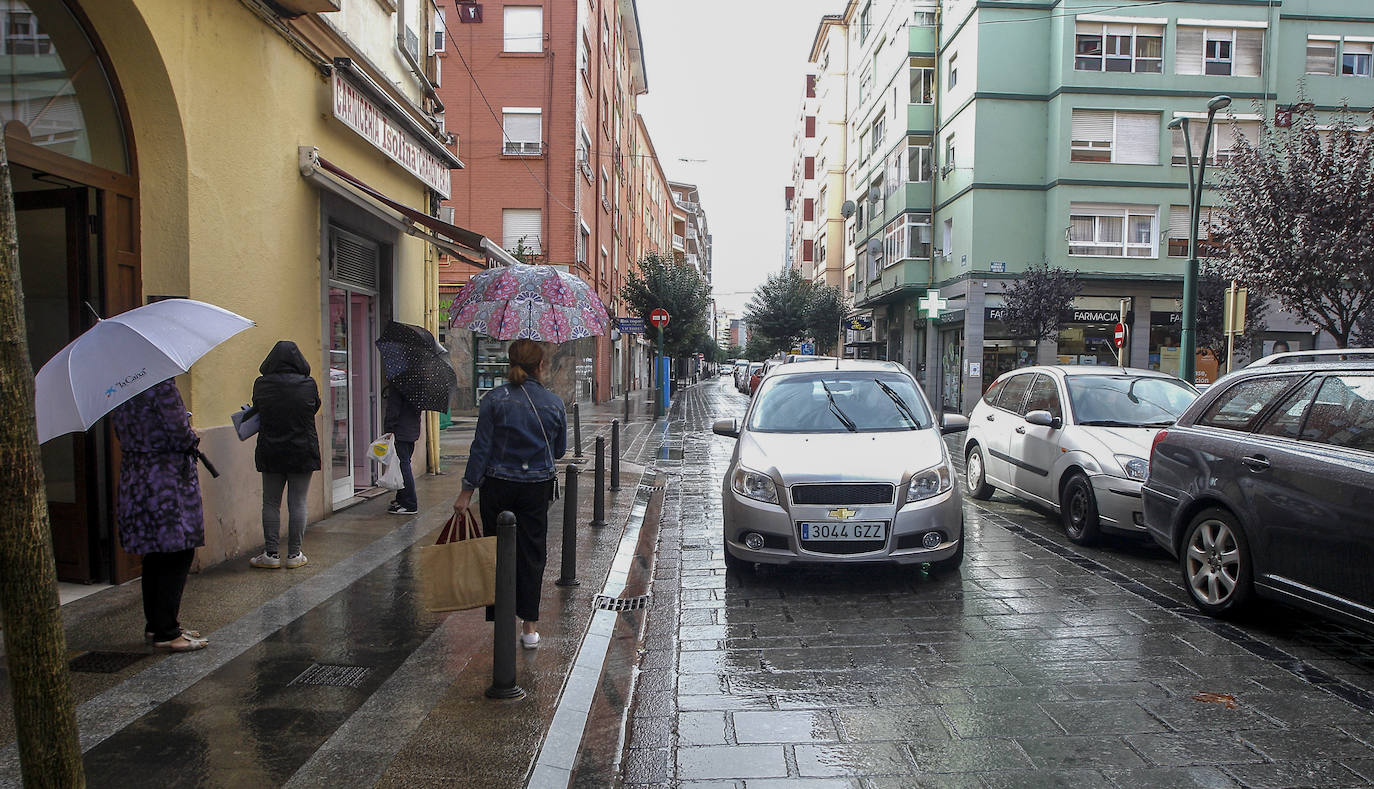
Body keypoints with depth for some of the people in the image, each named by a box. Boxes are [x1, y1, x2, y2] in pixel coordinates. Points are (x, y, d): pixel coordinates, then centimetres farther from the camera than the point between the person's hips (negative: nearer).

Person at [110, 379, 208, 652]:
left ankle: (155, 625, 25)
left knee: (155, 555, 16)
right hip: (168, 481, -9)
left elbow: (122, 434, 17)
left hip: (133, 480, 9)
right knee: (178, 554, -2)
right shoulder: (161, 384, -17)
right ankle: (166, 632, 1)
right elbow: (181, 433, -19)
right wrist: (194, 440, 2)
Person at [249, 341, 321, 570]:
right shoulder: (308, 385, -9)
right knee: (297, 503, 5)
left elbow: (257, 410, 8)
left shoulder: (261, 385, -6)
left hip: (270, 454, 1)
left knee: (271, 503, 11)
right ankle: (294, 555, 10)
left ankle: (270, 553, 13)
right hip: (303, 452, -1)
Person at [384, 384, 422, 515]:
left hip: (400, 433, -10)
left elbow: (393, 411, -19)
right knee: (404, 465, 19)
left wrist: (389, 429, -15)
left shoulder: (395, 387, -15)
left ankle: (409, 505, -4)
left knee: (403, 466, -6)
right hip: (412, 432, 10)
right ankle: (402, 498, 30)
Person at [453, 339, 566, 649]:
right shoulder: (554, 403, -3)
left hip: (497, 486, -1)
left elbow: (481, 448, -10)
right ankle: (529, 627, 13)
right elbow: (559, 450, 7)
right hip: (537, 487, 1)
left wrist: (467, 492, -5)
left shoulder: (494, 399, -9)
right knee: (531, 554, 10)